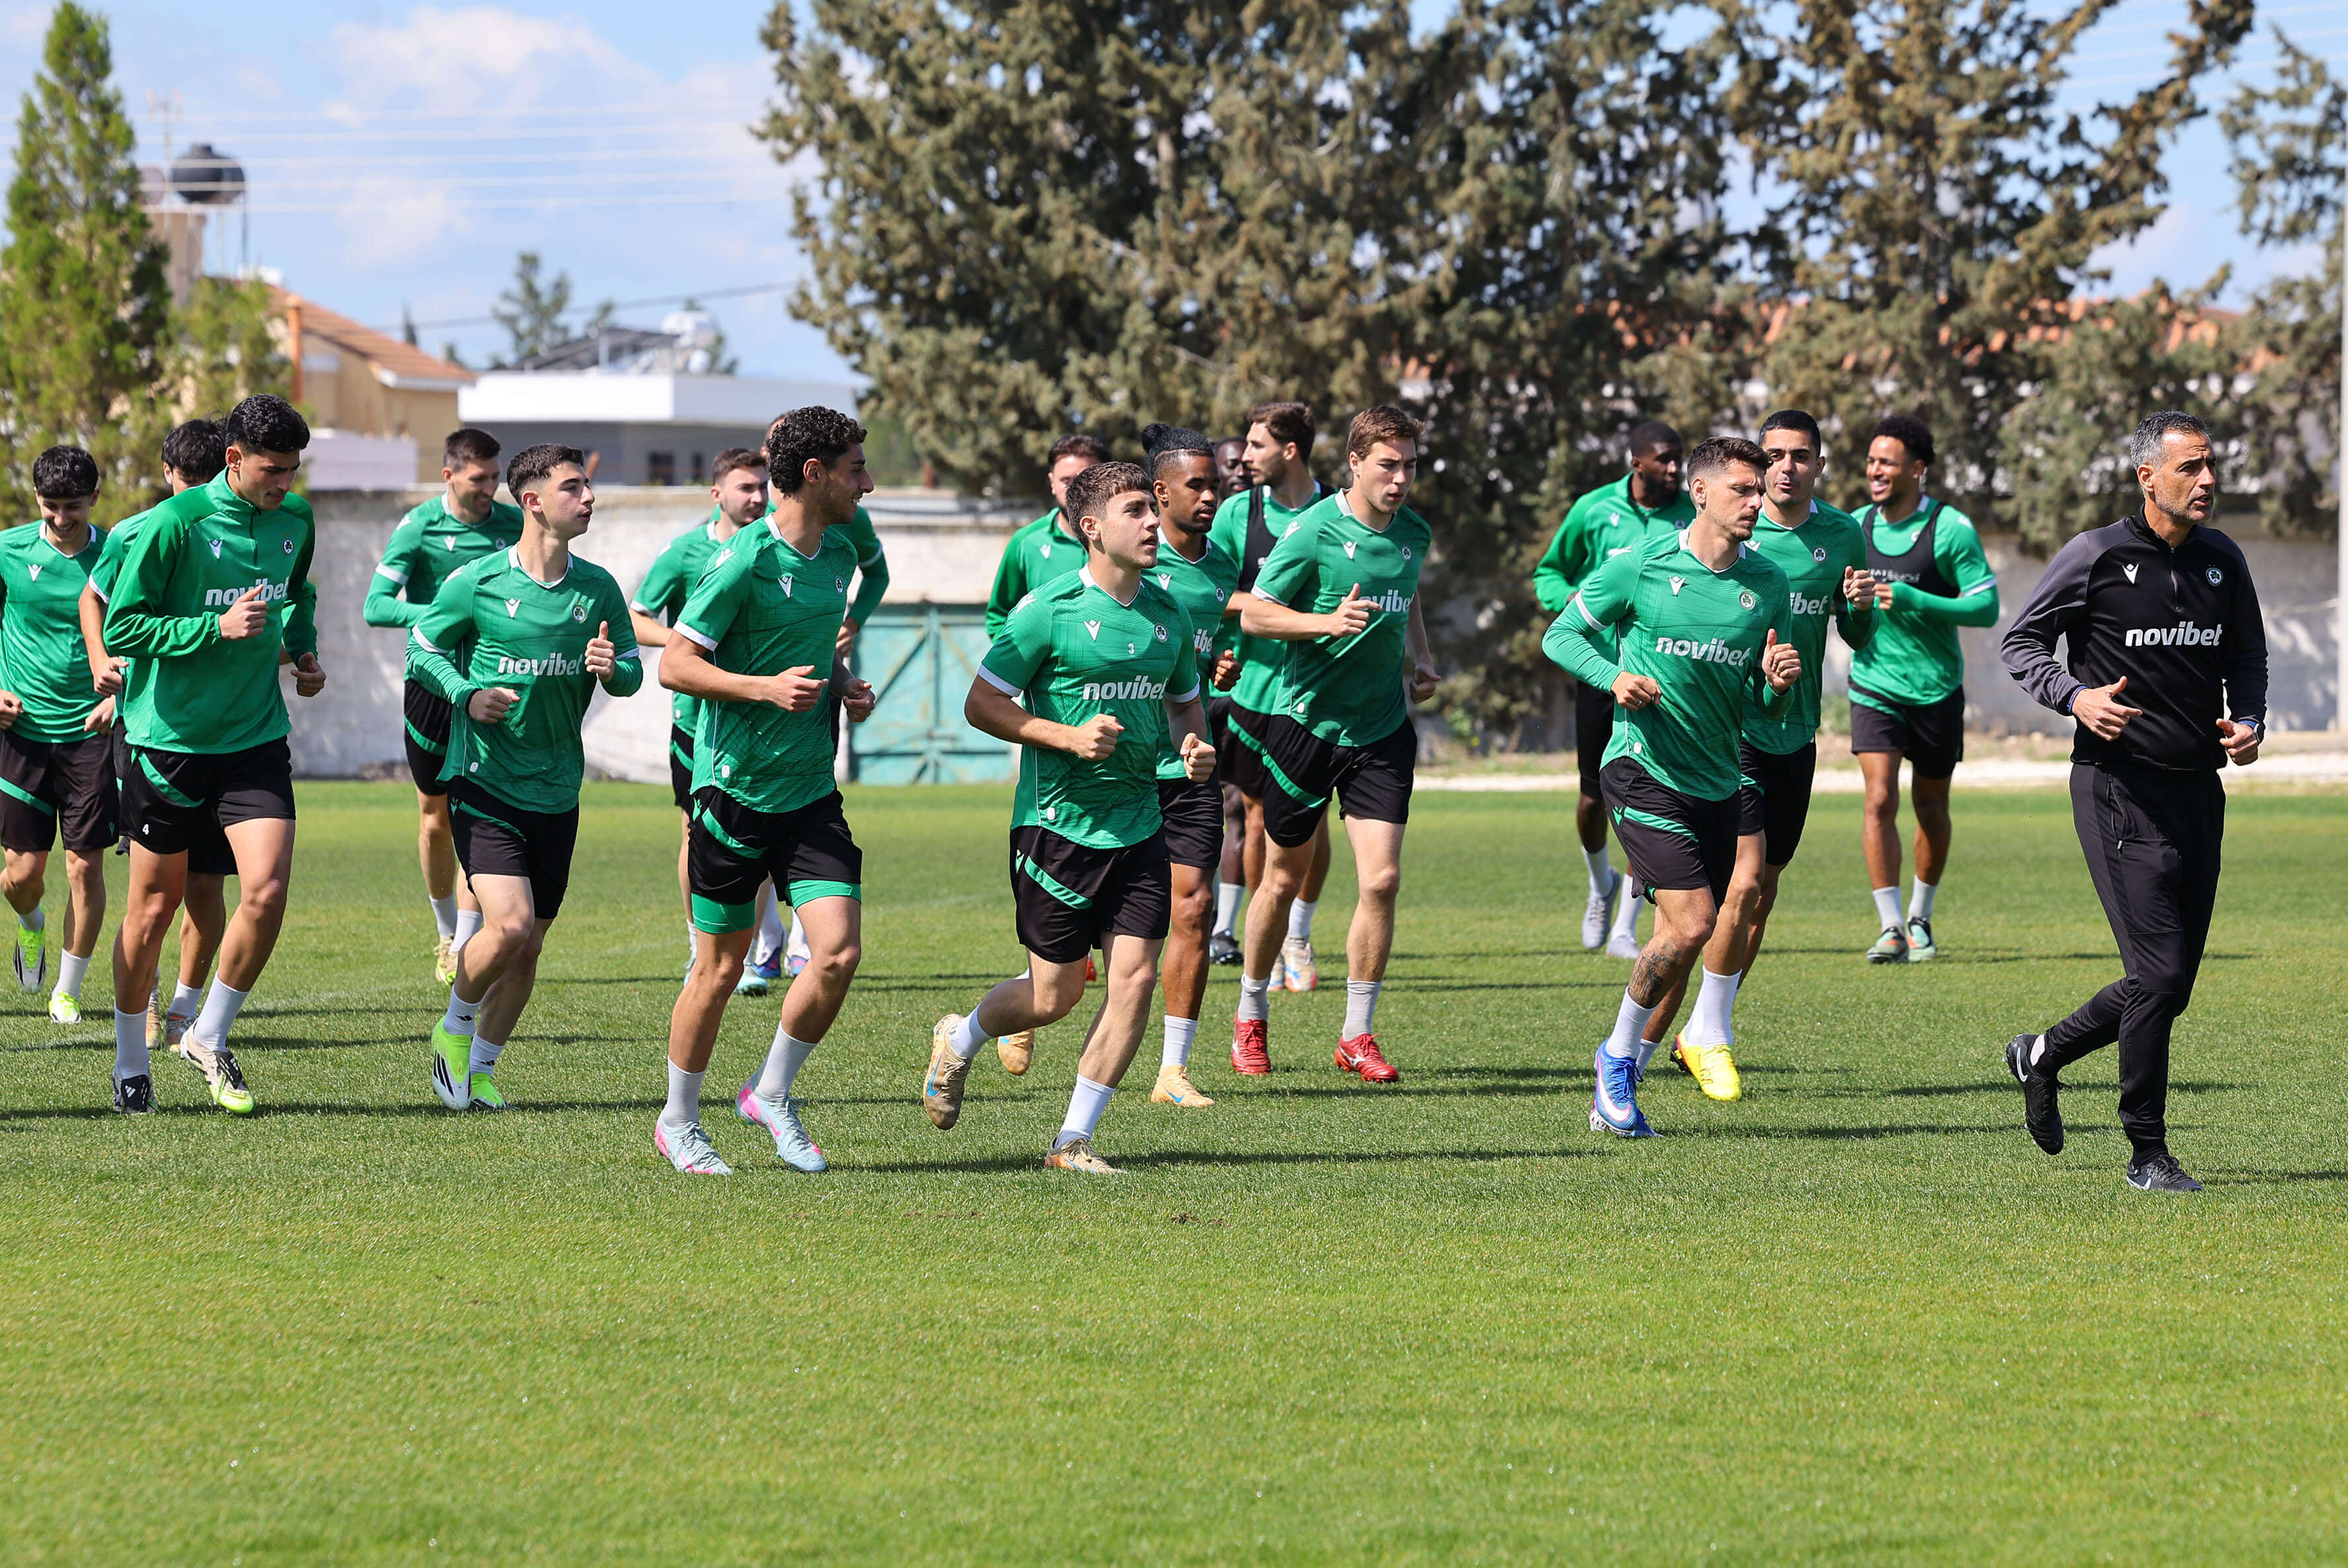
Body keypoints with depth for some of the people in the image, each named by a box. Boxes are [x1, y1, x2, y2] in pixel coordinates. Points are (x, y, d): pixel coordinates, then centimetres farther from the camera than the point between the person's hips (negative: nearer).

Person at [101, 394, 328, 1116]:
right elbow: (119, 628, -14)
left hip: (256, 737, 4)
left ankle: (210, 1039, 8)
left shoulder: (295, 520, 4)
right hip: (169, 739, -4)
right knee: (153, 907, 5)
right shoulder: (173, 523, -14)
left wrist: (303, 648, 11)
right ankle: (130, 1062, 23)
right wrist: (218, 627, -21)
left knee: (268, 890, -12)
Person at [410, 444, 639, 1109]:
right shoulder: (477, 582, -8)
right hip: (483, 781, -4)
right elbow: (421, 649, 4)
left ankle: (480, 1068, 24)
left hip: (555, 794, 4)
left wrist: (613, 668, -12)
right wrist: (467, 695, -14)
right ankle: (454, 1027, 7)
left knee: (527, 947, 6)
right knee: (509, 923, -20)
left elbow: (632, 671, 12)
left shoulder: (598, 589, 3)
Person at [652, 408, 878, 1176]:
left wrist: (843, 684, 6)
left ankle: (772, 1094, 13)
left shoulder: (839, 553, 9)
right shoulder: (745, 560, -14)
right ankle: (678, 1121, 21)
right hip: (734, 788, -6)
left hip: (811, 792, 6)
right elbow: (675, 664, -13)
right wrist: (767, 688, -23)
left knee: (839, 952, -8)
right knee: (720, 967, 3)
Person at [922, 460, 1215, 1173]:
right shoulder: (1051, 608, -10)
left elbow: (1185, 702, 23)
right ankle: (960, 1040, 33)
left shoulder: (1167, 613, 8)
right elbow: (982, 703, -7)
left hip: (1138, 825, 5)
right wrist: (1068, 736, -18)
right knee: (1054, 996, 1)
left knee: (1135, 980, -6)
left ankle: (1073, 1140, 5)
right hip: (1057, 822, -5)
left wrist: (1196, 746, 1)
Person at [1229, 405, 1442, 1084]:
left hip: (1383, 729, 4)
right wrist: (1330, 622, -25)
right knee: (1283, 879, 9)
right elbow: (1254, 614, -11)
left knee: (1381, 879, -8)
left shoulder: (1414, 533, 5)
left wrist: (1421, 659, 8)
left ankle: (1358, 1035, 3)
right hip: (1307, 718, -4)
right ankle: (1251, 1019, 28)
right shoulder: (1314, 531, -13)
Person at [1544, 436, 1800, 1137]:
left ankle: (1619, 1082, 19)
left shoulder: (1767, 585, 6)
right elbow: (1560, 636, 4)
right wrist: (1614, 677, -14)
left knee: (1683, 934, 5)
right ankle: (1619, 1056, 3)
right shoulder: (1641, 567, -6)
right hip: (1644, 770, -5)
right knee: (1692, 924, -17)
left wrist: (1777, 683, -12)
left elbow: (1768, 708, 12)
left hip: (1717, 783, 5)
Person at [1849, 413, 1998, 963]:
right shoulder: (1855, 528, 2)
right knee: (1880, 799, -14)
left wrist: (1913, 602, -24)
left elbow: (1987, 607, -14)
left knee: (1931, 807, 11)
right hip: (1874, 686, 2)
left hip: (1937, 687, -2)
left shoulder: (1951, 528, -12)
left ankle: (1920, 919, 30)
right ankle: (1891, 929, -12)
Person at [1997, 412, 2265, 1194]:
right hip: (2119, 787, -6)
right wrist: (2075, 696, -17)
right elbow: (2021, 639, 0)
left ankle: (2042, 1056, 33)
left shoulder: (2223, 561, 9)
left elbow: (2246, 654, 22)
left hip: (2198, 790, 6)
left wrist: (2249, 723, 3)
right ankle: (2147, 1155, -2)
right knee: (2160, 970, -12)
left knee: (2170, 983, 8)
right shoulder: (2097, 556, -7)